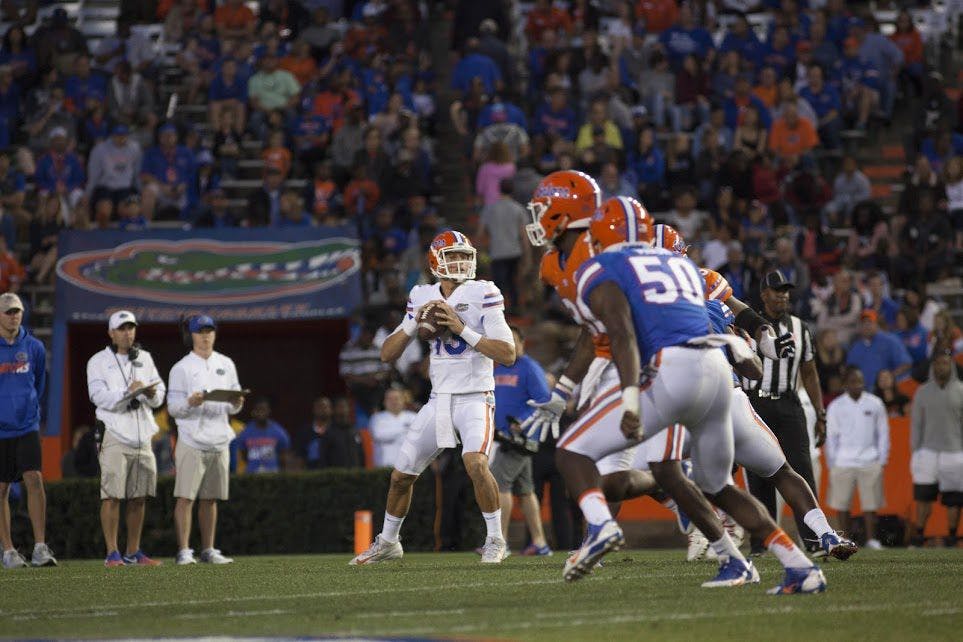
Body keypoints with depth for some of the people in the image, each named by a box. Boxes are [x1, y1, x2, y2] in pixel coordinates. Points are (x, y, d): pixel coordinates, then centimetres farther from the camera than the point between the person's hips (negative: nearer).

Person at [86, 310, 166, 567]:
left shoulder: (145, 359, 16)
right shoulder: (99, 361, 1)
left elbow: (159, 398, 12)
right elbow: (99, 396, -12)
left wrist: (151, 394, -11)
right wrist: (127, 393, -25)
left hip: (141, 436, 5)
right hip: (114, 435, -5)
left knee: (139, 497, 6)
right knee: (112, 496, -9)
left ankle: (133, 552, 14)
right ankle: (112, 553, -7)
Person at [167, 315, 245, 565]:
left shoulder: (226, 365, 14)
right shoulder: (181, 368, 0)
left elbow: (233, 408, 15)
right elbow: (173, 408, -4)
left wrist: (236, 403, -8)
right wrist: (190, 403, -24)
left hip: (219, 441, 5)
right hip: (192, 441, -4)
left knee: (210, 498, 9)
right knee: (186, 497, -9)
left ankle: (208, 550, 14)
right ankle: (183, 551, -9)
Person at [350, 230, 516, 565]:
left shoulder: (482, 294, -9)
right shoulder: (422, 298, 5)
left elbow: (508, 354, -15)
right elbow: (387, 354, 7)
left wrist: (463, 329, -21)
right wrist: (414, 323, -10)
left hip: (475, 397, -5)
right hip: (439, 399, 5)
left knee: (475, 463, -29)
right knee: (401, 474, 10)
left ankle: (496, 541, -14)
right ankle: (387, 543, 32)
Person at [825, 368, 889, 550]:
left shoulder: (875, 403, 6)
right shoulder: (836, 406, 4)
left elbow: (883, 433, 11)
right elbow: (831, 437, 7)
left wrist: (882, 459, 5)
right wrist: (831, 465, 2)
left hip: (870, 462, 0)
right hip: (843, 464, 0)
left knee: (870, 503, -3)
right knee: (842, 505, 0)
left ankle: (871, 539, 1)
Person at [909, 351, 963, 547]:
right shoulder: (923, 392, 5)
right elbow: (916, 424, 8)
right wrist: (915, 452, 3)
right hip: (929, 452, 1)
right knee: (923, 497, -3)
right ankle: (917, 540, 1)